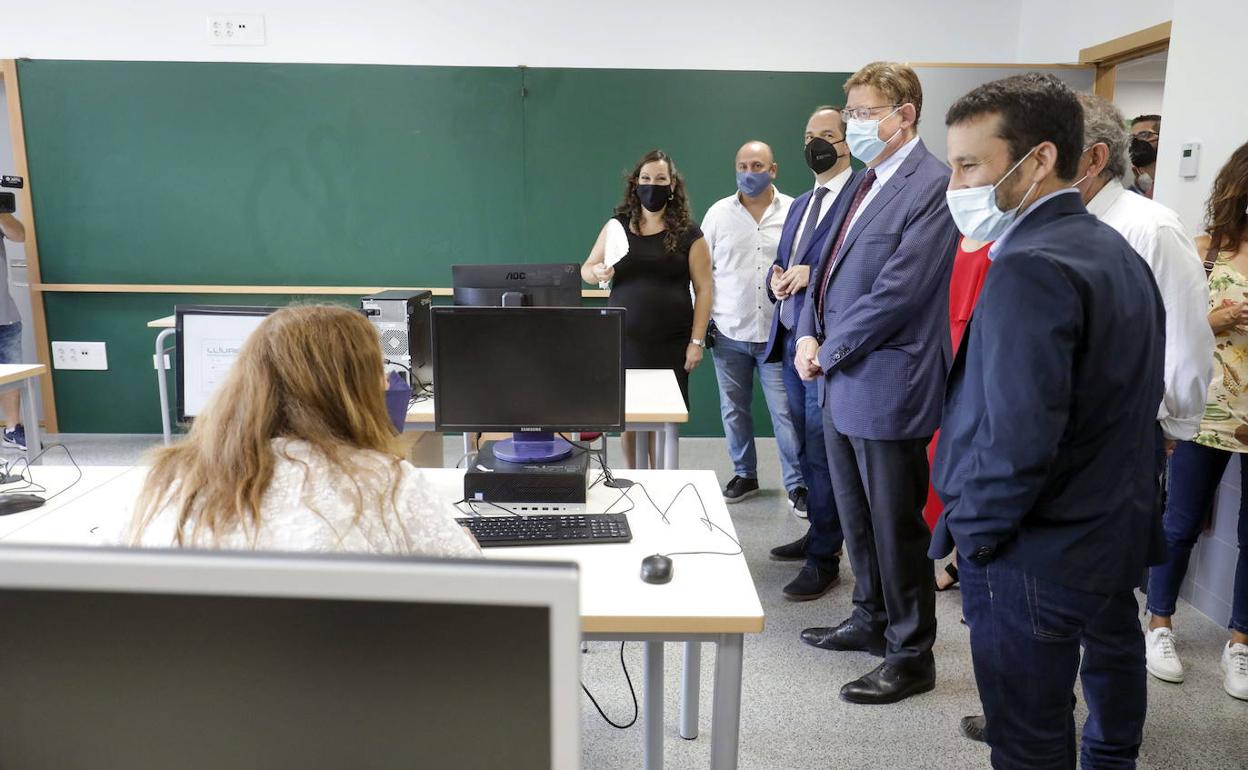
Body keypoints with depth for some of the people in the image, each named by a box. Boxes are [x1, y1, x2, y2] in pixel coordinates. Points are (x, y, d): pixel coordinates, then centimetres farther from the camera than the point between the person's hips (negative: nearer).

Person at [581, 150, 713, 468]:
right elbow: (586, 269, 14)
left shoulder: (688, 233, 2)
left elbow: (704, 289, 1)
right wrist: (599, 271, -10)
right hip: (624, 339, 2)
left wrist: (697, 340, -5)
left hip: (671, 343, -1)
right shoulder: (617, 226, 7)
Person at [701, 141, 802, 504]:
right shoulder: (718, 212, 4)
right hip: (729, 332, 3)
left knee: (786, 411, -2)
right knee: (734, 409, 12)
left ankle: (796, 483, 11)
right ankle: (744, 475, 28)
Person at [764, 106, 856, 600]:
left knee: (823, 451, -4)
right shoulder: (800, 205, 19)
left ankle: (824, 559, 6)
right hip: (790, 338, 9)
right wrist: (776, 279, 3)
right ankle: (818, 533, 30)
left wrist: (814, 275, -21)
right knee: (807, 448, 16)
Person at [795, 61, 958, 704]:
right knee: (856, 517, 20)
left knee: (896, 526, 3)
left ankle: (911, 657, 19)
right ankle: (872, 619, 39)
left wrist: (829, 351, -12)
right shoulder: (866, 182, 13)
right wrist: (809, 335, 0)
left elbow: (898, 290, -21)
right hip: (841, 382, 9)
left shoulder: (932, 186, -15)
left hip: (887, 386, -9)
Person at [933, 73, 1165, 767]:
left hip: (1037, 558, -10)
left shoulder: (1029, 271, -22)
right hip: (1120, 533, 10)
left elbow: (1018, 439, -28)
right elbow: (1137, 400, 12)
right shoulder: (1117, 252, 7)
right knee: (1111, 657, 28)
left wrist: (973, 529, -13)